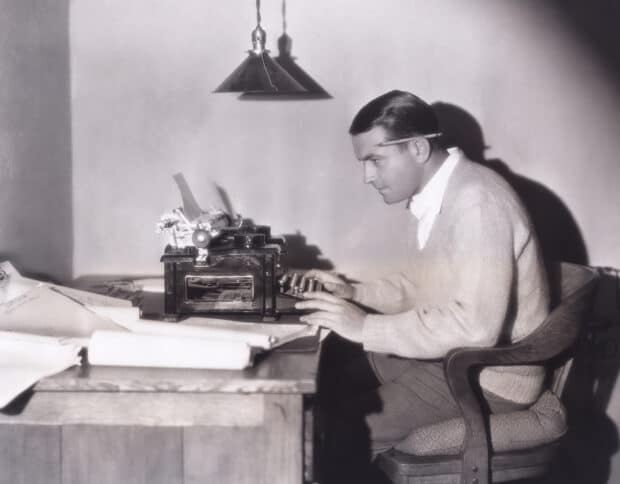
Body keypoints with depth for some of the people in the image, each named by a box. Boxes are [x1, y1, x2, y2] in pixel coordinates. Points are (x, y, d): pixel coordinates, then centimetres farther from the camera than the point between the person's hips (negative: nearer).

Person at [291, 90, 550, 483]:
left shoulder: (477, 202, -24)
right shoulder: (431, 196, 5)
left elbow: (475, 327, -31)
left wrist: (365, 327, -27)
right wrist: (353, 293, 1)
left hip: (487, 375, -9)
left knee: (346, 428, -17)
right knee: (326, 375, 4)